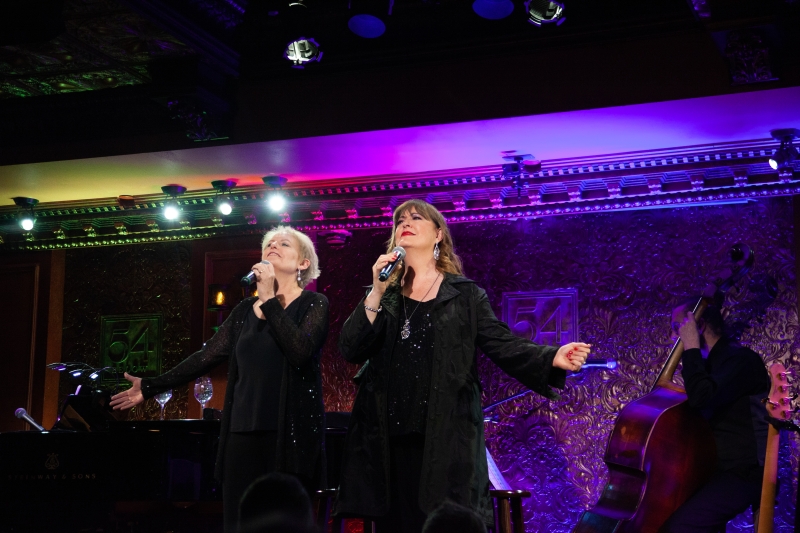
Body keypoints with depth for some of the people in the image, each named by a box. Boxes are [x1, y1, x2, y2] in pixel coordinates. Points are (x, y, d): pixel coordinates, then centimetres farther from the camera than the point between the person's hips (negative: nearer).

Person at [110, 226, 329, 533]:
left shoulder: (313, 304, 0)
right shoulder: (245, 310, 14)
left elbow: (301, 352, -18)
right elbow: (206, 357, 14)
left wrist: (269, 300, -14)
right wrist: (151, 387, 14)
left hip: (291, 432, -4)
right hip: (244, 431, 5)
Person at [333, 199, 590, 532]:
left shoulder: (465, 295, 7)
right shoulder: (381, 295, 14)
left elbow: (503, 345, -3)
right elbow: (351, 351, 2)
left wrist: (552, 358, -20)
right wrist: (376, 294, -9)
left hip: (446, 440, -2)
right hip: (388, 440, 3)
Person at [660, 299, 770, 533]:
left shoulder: (741, 359, -13)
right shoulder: (706, 364, 15)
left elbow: (701, 398, -29)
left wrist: (691, 347, -19)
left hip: (741, 474, -9)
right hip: (712, 469, 9)